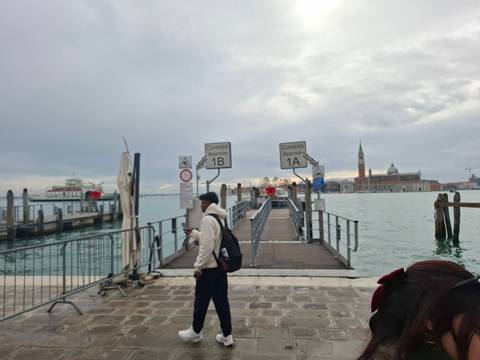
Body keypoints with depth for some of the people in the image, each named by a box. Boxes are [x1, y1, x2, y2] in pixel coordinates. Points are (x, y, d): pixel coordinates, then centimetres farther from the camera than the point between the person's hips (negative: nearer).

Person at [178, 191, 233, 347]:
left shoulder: (208, 219, -18)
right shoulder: (221, 218, 11)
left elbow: (206, 246, -23)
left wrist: (198, 266, -16)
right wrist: (193, 233, 24)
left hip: (209, 268, -8)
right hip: (221, 266, 8)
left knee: (201, 301, 10)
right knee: (222, 301, 13)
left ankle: (195, 332, 27)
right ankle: (226, 335, 20)